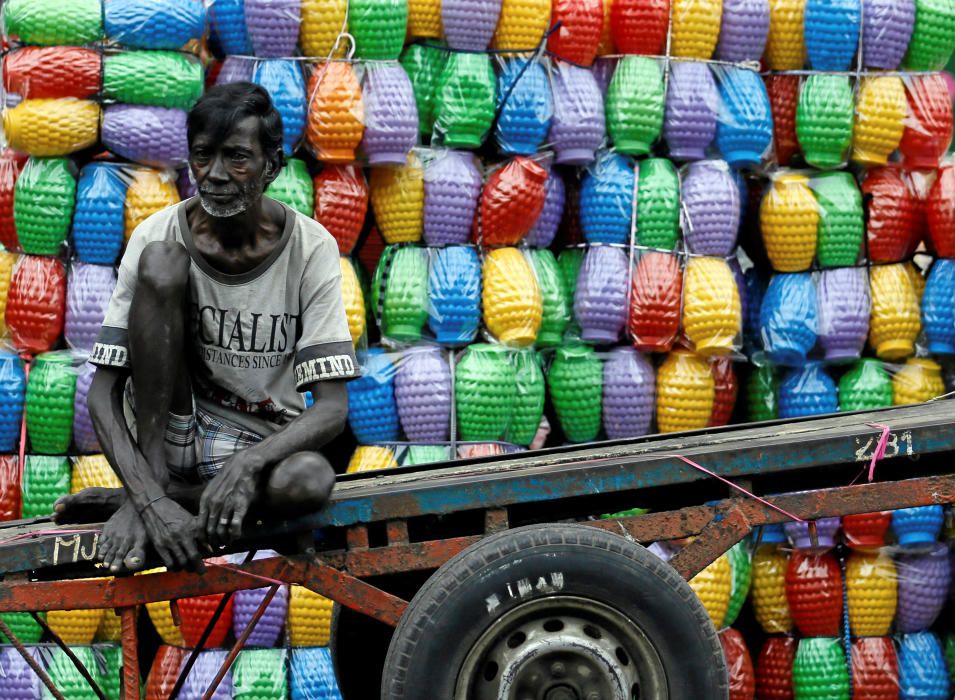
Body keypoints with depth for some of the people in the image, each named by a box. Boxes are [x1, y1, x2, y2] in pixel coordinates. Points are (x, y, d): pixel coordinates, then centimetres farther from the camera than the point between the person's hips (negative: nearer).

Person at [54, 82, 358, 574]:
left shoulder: (310, 248, -12)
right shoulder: (158, 236, -12)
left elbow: (332, 408, -17)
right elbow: (103, 394, -14)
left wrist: (248, 462, -37)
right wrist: (151, 499, -32)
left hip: (262, 441, 0)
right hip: (171, 429, 0)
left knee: (311, 481, -38)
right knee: (161, 260, -24)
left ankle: (127, 500, -17)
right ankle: (147, 491, -23)